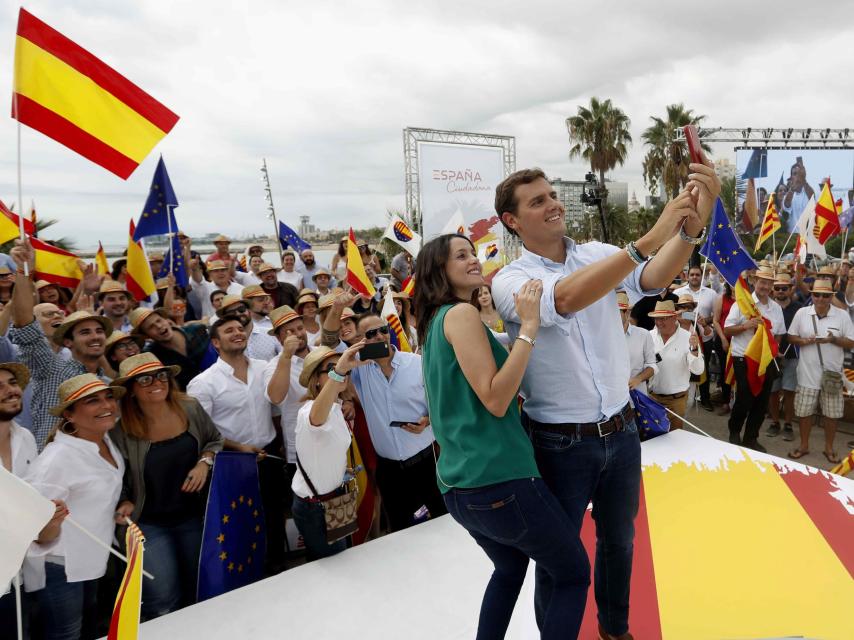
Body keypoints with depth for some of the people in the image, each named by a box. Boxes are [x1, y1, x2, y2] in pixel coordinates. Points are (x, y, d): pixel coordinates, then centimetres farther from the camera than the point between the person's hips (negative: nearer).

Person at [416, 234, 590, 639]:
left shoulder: (435, 322, 15)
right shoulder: (461, 313, -11)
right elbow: (495, 400, -20)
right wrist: (528, 327, -19)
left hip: (459, 486, 9)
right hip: (498, 479, -9)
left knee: (509, 568, 31)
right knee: (573, 574, 10)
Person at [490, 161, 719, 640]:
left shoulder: (599, 254, 0)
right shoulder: (510, 282, -13)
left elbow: (653, 279, -19)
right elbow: (564, 299, -34)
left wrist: (694, 223, -38)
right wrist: (650, 237, -39)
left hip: (621, 432, 5)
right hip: (560, 443, -4)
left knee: (619, 540, 24)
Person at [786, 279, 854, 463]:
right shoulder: (802, 313, -1)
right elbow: (791, 337, 5)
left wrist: (833, 340, -19)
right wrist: (805, 341, -15)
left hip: (832, 372, 0)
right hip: (808, 373, 1)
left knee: (831, 413, 9)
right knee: (804, 411, 8)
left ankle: (829, 447, 27)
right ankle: (804, 445, 25)